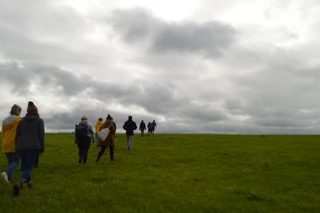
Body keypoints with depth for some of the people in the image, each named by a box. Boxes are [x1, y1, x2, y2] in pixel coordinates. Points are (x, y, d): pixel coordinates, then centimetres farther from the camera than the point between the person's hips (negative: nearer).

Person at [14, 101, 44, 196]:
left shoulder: (22, 120, 13)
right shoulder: (39, 121, 3)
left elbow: (17, 134, 12)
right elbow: (41, 135, -3)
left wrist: (17, 147, 18)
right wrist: (42, 148, 2)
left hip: (21, 146, 4)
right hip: (33, 147, -4)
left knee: (25, 165, 21)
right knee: (28, 166, -4)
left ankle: (28, 182, 32)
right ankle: (19, 184, -26)